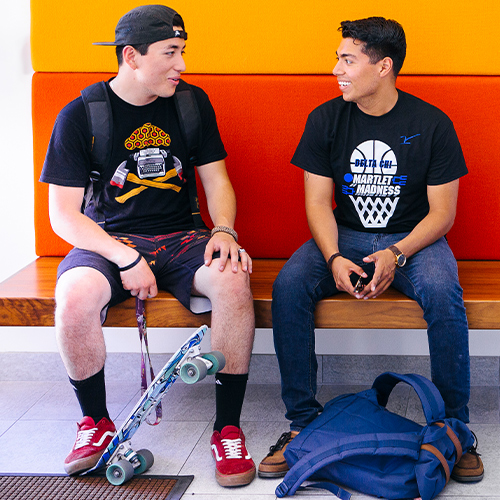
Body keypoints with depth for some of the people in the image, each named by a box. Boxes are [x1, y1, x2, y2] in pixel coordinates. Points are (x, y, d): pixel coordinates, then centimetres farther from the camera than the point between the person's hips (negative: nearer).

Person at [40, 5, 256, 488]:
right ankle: (96, 424, -9)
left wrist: (224, 231, -11)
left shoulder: (193, 103, 5)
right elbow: (63, 214, -8)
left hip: (180, 237, 2)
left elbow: (216, 179, 11)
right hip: (109, 240, -2)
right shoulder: (79, 116, -6)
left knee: (233, 281, -31)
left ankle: (227, 428, -16)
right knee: (75, 295, -35)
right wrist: (126, 258, -21)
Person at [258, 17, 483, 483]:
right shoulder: (325, 120, 0)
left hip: (412, 238, -2)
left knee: (443, 292, -35)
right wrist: (334, 258, -21)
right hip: (344, 237, 2)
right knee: (289, 285, -27)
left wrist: (397, 254, -24)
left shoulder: (432, 124, -6)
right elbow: (318, 202, -1)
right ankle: (302, 421, -17)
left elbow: (442, 212, -6)